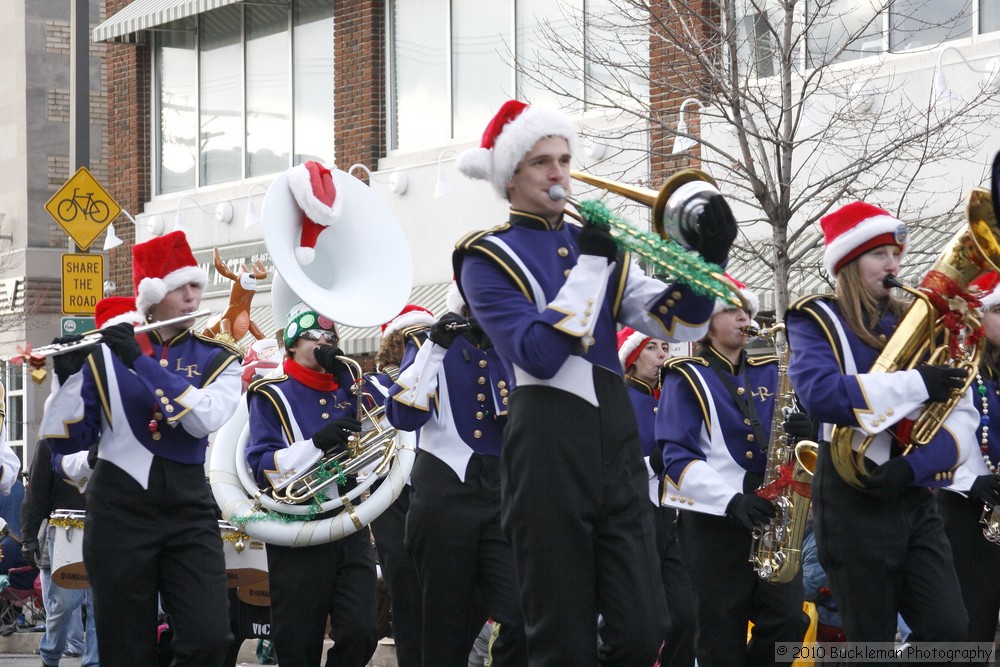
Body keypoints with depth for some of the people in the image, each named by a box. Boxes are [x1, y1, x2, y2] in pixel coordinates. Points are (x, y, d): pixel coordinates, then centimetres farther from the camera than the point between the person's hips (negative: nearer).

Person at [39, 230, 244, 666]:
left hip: (189, 511, 1)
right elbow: (68, 441, 0)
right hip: (119, 510, -1)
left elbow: (205, 419, -16)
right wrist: (69, 375, -16)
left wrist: (141, 361, -20)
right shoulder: (105, 354, 4)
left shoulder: (219, 360, 6)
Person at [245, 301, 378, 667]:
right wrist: (316, 443, -25)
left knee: (361, 633, -7)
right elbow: (262, 466, -11)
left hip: (350, 528, 4)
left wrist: (344, 374, -6)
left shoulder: (344, 388, 15)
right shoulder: (272, 394, 0)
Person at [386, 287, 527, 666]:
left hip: (505, 493, 1)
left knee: (527, 618, -14)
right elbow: (404, 416, -8)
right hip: (445, 493, -1)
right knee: (448, 625, 2)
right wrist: (436, 346, -12)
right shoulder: (429, 343, 7)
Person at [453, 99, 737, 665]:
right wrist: (588, 264, -13)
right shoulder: (488, 257, -1)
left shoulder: (598, 243, 16)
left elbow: (675, 324, 6)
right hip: (549, 449, -5)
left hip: (617, 442, 5)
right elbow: (539, 356, -15)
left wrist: (708, 258, -11)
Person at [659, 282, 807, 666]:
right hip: (712, 519, -4)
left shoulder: (770, 373, 16)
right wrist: (731, 500, -23)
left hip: (769, 515, 4)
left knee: (788, 622, -7)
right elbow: (677, 455, -9)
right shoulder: (687, 376, 1)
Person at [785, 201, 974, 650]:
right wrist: (916, 383, -21)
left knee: (950, 631, -7)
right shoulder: (817, 319, 0)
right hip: (853, 499, -5)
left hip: (915, 497, 5)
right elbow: (820, 394, -21)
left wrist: (912, 466, -14)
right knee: (872, 642, -2)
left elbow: (962, 413, 4)